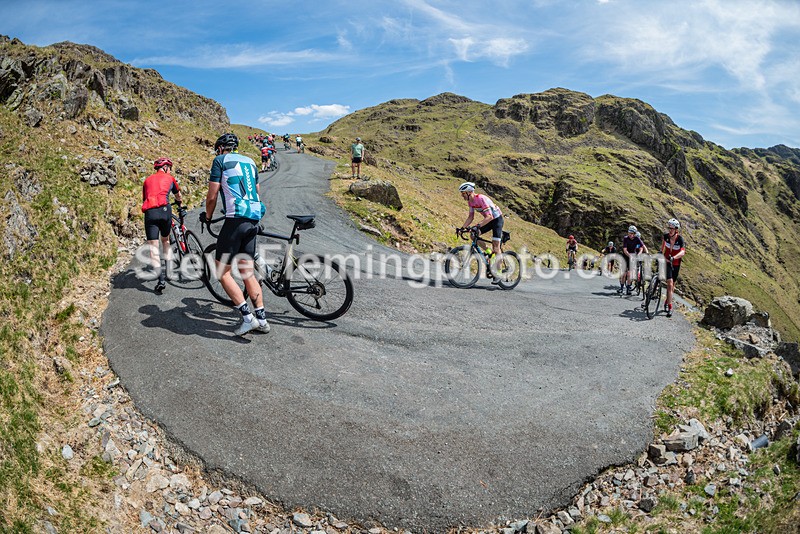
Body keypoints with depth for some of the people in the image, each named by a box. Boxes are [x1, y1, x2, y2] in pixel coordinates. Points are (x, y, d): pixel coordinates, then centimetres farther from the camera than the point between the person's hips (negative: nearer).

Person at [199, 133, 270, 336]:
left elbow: (212, 196, -1)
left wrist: (207, 216, 16)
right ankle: (262, 319, 12)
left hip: (235, 220, -7)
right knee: (247, 271, 14)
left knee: (222, 272, 0)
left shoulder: (220, 160, 2)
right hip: (253, 220, 7)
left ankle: (248, 317, -6)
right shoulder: (250, 161, 21)